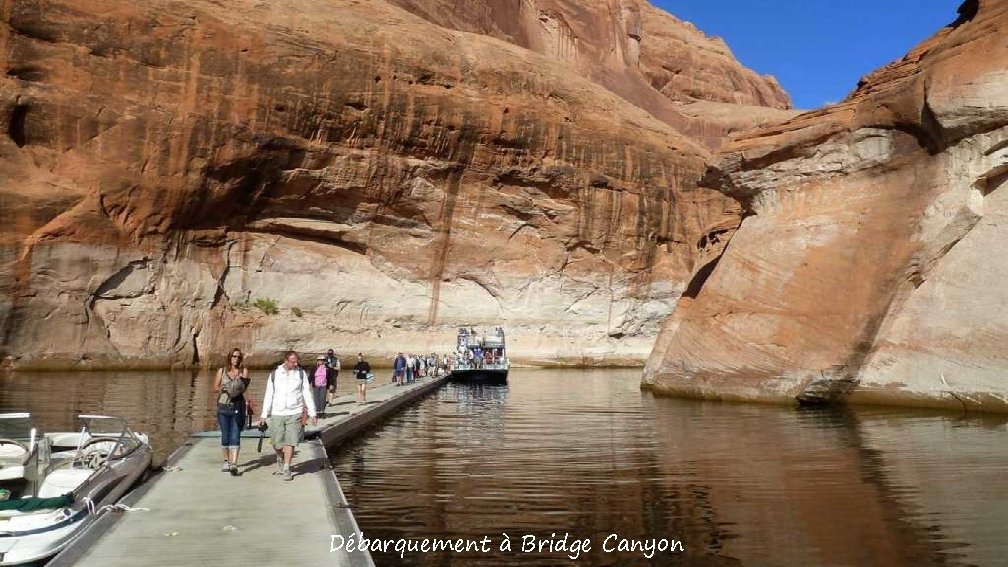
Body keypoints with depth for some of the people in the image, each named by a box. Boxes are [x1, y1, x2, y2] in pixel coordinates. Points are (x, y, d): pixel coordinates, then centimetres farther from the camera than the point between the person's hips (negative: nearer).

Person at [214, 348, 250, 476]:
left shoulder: (244, 371, 2)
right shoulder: (222, 370, 7)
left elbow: (244, 388, -7)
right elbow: (215, 388, 6)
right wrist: (223, 388, -12)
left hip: (237, 407, -2)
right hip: (223, 407, 2)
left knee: (235, 436, -10)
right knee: (225, 436, 8)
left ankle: (234, 464, -14)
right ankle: (226, 460, 27)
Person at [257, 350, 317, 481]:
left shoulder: (301, 373, 2)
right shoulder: (274, 374, 2)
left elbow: (307, 394, 3)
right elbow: (268, 395, 5)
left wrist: (312, 413, -1)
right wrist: (264, 415, 2)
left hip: (295, 413, -1)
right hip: (277, 413, 1)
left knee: (290, 442, -5)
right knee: (277, 443, 4)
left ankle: (286, 469, 6)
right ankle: (280, 458, 35)